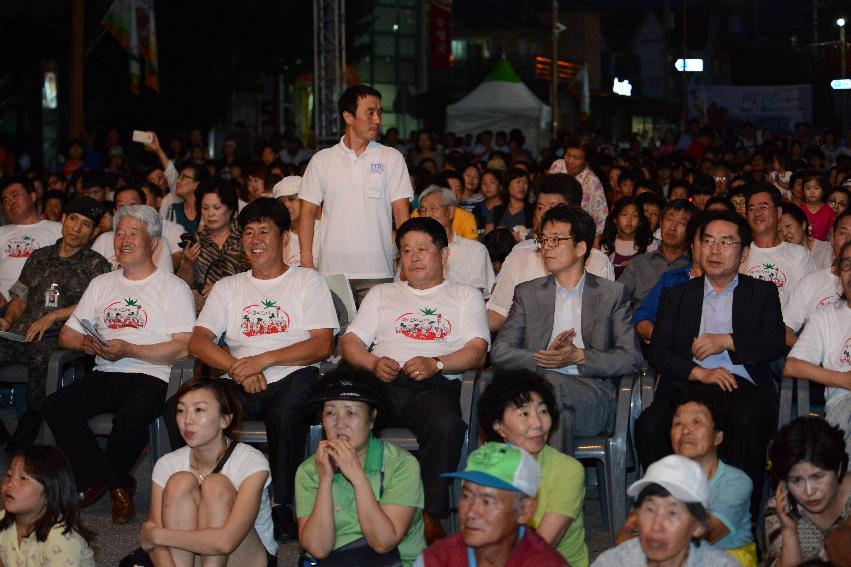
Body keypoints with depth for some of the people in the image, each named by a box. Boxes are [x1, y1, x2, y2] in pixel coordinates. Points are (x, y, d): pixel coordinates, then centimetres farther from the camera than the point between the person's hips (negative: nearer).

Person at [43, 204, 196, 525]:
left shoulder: (173, 287, 5)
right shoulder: (102, 284, 22)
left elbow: (182, 348, -7)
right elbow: (67, 336, 19)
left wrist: (128, 350, -16)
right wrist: (87, 344, -5)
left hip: (150, 375, -5)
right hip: (104, 375, 5)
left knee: (130, 417, -36)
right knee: (55, 407, -23)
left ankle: (98, 479, -3)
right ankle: (118, 484, -8)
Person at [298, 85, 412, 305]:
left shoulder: (391, 158, 6)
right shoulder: (322, 160, 8)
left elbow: (401, 212, 3)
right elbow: (307, 212, 9)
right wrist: (307, 262, -1)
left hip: (377, 272, -1)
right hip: (331, 272, 1)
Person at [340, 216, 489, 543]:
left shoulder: (465, 296, 24)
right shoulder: (381, 294, 32)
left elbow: (476, 351, 8)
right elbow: (350, 342, 20)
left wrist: (436, 364, -12)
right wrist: (374, 364, -4)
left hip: (435, 385, -2)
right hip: (381, 383, 2)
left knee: (447, 424, -39)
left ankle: (431, 518, -29)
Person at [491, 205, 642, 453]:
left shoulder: (612, 294, 16)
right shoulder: (527, 293, 21)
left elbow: (631, 358, 6)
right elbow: (500, 352, 10)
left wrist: (578, 356, -9)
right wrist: (542, 358, -9)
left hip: (593, 394, 0)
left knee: (552, 383, -35)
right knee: (559, 414, -37)